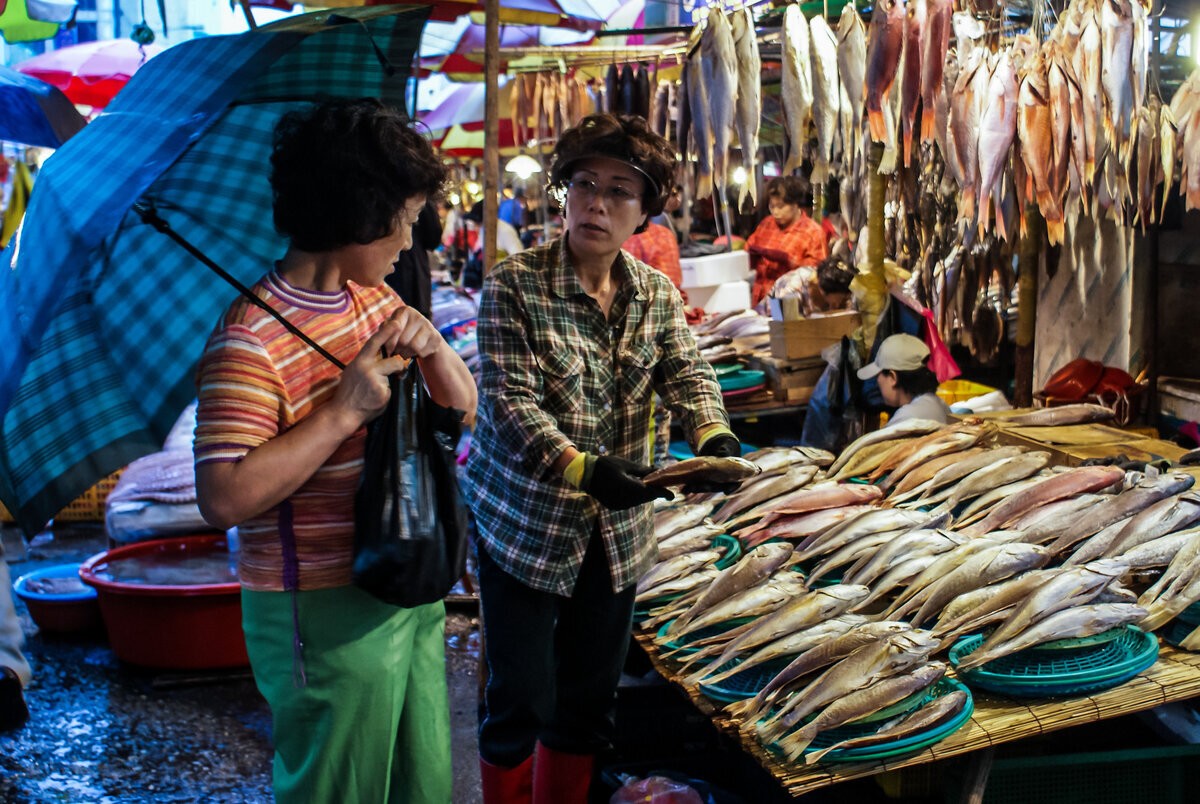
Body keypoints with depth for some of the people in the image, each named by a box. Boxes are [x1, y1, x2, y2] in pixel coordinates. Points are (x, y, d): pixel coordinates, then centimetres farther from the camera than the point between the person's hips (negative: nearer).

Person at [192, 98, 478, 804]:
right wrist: (344, 410, -25)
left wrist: (432, 345, -9)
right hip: (325, 616, -8)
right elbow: (225, 498, -27)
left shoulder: (378, 299, 7)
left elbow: (463, 408, 12)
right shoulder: (252, 341, -20)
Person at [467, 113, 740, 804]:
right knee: (521, 698, 4)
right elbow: (510, 402, -21)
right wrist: (582, 469, -36)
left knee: (590, 697, 16)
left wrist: (714, 436, -29)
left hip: (619, 527, 5)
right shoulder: (514, 286, -13)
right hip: (526, 523, -5)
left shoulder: (658, 294, 3)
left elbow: (688, 372, -6)